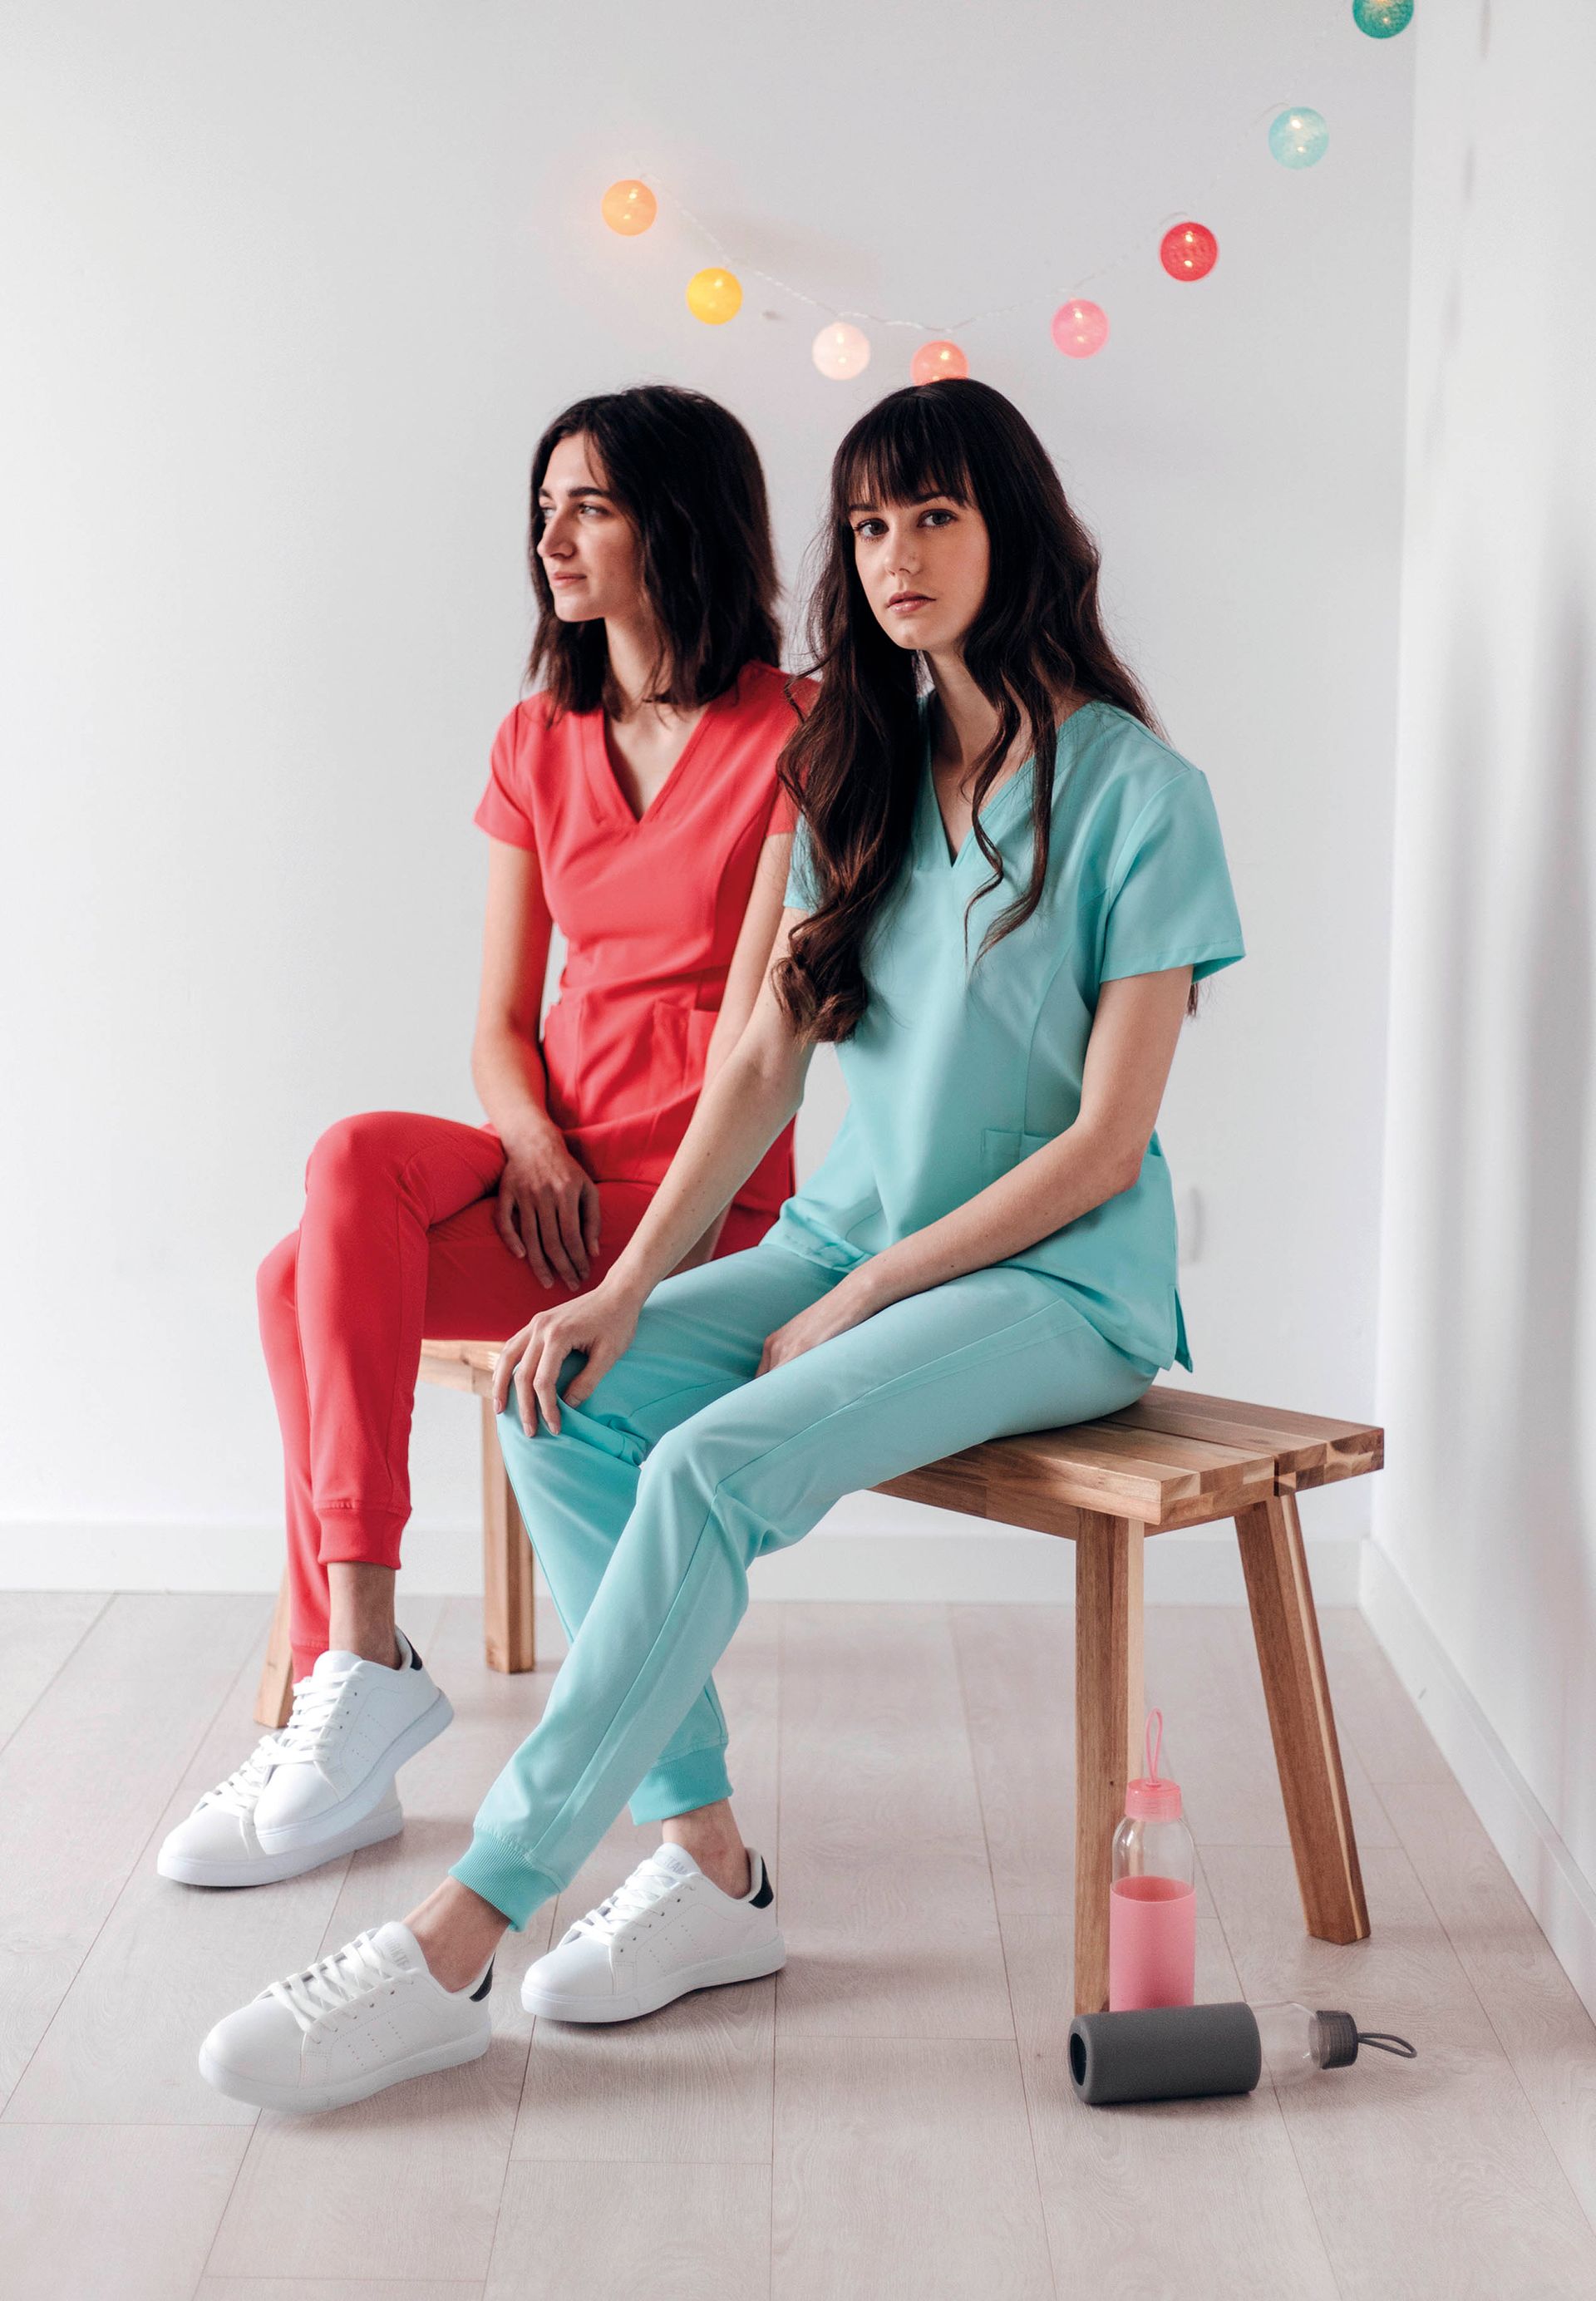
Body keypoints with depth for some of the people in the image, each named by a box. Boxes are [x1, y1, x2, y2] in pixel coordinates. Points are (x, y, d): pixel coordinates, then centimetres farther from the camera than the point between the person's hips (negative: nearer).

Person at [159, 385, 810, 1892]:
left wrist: (662, 1254, -19)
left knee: (310, 1280, -24)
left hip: (705, 1199, -5)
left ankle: (347, 1675, -14)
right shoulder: (539, 745, 14)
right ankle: (351, 1698, -22)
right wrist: (532, 1146, -11)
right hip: (552, 1174, 5)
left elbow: (763, 1016, -12)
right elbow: (500, 1020, 10)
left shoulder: (794, 735, -4)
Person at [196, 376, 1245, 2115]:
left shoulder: (1137, 793, -8)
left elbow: (1103, 1141, -11)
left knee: (714, 1468, -29)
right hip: (851, 1236, 6)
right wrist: (626, 1292, -6)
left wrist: (862, 1300, -13)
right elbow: (764, 1059, 6)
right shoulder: (861, 777, 12)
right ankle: (710, 1866, -12)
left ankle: (454, 1946, -24)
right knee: (564, 1402, -18)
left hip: (1056, 1277, -6)